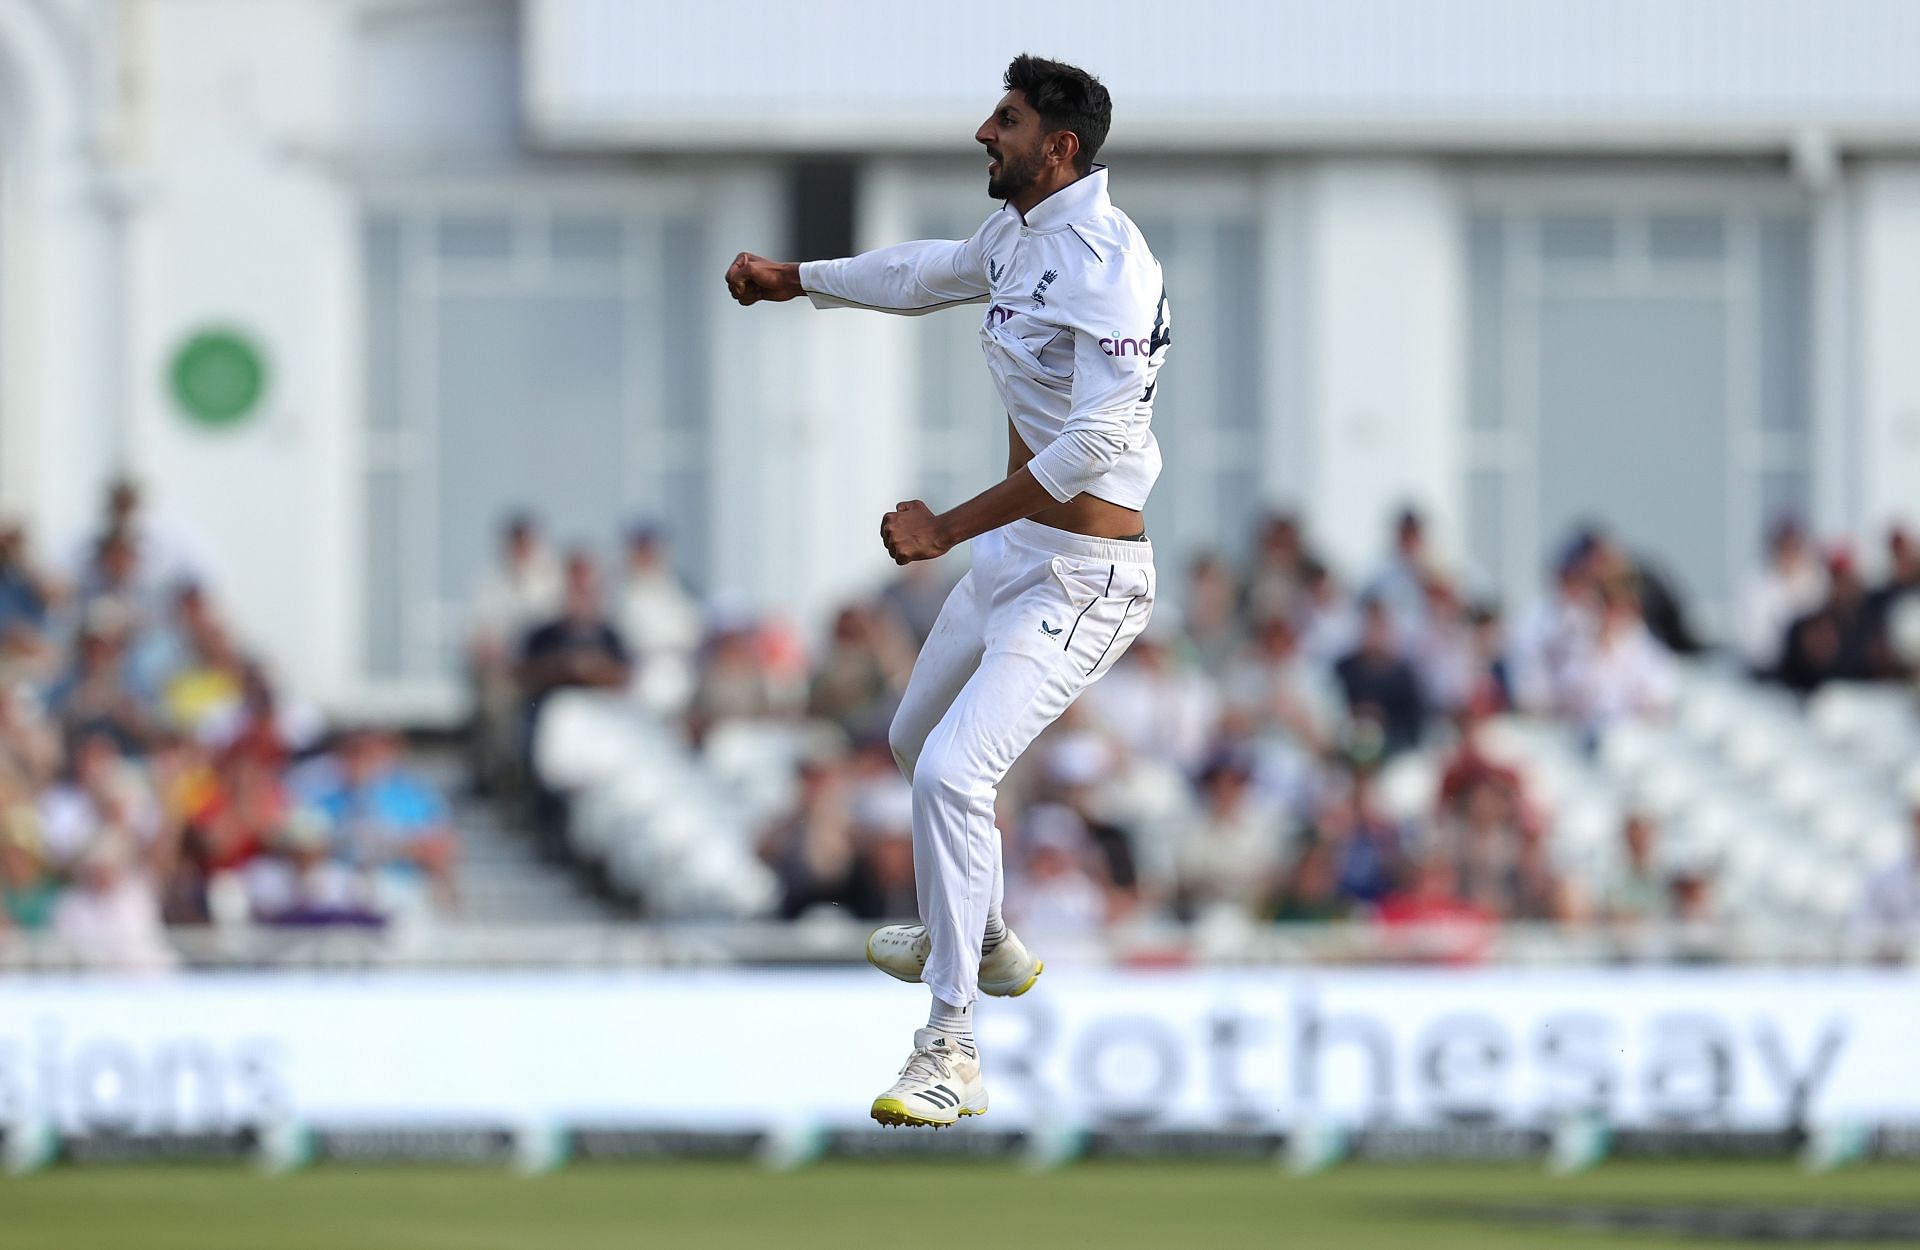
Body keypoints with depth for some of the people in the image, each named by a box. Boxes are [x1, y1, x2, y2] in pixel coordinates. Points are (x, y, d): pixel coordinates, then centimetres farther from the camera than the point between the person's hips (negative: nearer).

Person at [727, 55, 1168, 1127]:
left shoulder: (1110, 264, -24)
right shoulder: (1015, 234, 6)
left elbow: (1096, 443, -29)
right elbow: (924, 275, 29)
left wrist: (948, 529, -24)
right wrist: (793, 279, 36)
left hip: (1085, 577, -10)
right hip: (1014, 551, 10)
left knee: (952, 774, -22)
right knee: (917, 743, 28)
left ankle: (951, 1050, -17)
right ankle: (984, 943, 48)